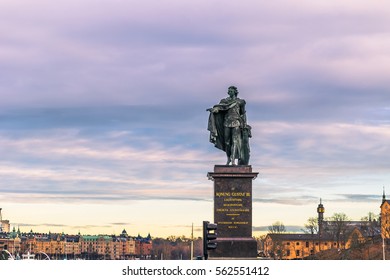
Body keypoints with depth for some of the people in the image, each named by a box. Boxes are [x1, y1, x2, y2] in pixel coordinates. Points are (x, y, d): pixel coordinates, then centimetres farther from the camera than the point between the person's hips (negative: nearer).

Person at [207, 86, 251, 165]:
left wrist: (244, 124, 6)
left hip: (236, 123, -3)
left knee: (235, 140, -14)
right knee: (227, 141, 5)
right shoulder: (225, 101, 10)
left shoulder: (240, 102, 5)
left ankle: (233, 160, -22)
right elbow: (218, 107, -4)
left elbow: (243, 114, 10)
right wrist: (213, 109, -26)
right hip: (227, 123, 3)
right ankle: (228, 159, 18)